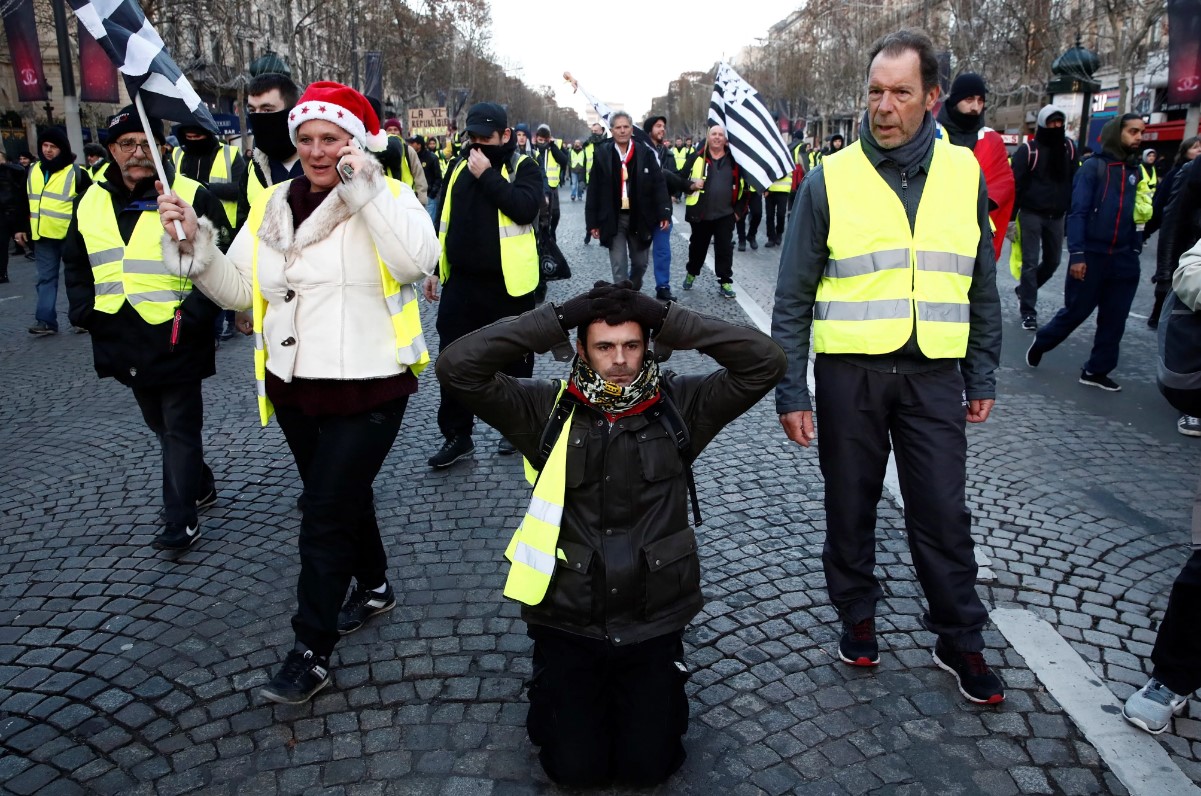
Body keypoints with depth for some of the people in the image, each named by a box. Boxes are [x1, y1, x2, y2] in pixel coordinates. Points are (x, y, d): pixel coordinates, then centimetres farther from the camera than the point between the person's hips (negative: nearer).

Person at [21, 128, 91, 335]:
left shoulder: (76, 172, -5)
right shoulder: (32, 171, 10)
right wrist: (22, 228, 15)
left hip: (70, 235, -4)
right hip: (42, 235, 5)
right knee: (46, 278, 5)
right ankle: (46, 320, 6)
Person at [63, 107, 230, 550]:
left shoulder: (192, 197, -10)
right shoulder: (91, 202, 8)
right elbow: (75, 264, 19)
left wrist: (192, 316, -20)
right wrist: (85, 313, 4)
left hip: (176, 340, -6)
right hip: (126, 342, 6)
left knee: (180, 429, 2)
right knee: (161, 425, 20)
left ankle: (181, 520, 10)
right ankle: (199, 486, 39)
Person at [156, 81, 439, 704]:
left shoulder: (388, 197, -7)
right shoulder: (272, 206, 8)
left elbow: (417, 261, -27)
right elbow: (237, 290, 6)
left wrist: (364, 186, -26)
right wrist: (195, 244, -10)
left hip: (366, 386, -6)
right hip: (294, 384, 6)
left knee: (325, 515, -2)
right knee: (340, 496, 21)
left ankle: (311, 652, 13)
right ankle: (373, 588, 45)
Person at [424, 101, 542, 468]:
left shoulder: (523, 167, -4)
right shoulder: (459, 166, 10)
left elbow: (525, 208, -23)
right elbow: (444, 220, 16)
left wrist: (487, 175, -19)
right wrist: (434, 269, 15)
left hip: (508, 283, -4)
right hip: (460, 280, 4)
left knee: (515, 358, 10)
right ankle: (456, 435, 15)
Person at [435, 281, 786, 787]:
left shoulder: (680, 405, -4)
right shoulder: (547, 410, -7)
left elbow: (765, 361, -13)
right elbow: (456, 366, -16)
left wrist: (667, 319, -17)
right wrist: (557, 319, -18)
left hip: (652, 623, 1)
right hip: (567, 623, 0)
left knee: (648, 768, 1)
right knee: (576, 769, -2)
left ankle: (655, 688, 32)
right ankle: (562, 693, 30)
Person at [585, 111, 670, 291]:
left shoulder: (646, 153, 0)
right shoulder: (602, 154, -1)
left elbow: (658, 184, -1)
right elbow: (593, 190, 0)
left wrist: (664, 213, -11)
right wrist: (592, 221, -3)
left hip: (639, 217, 1)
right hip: (613, 219, -1)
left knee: (640, 262, 14)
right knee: (618, 265, 0)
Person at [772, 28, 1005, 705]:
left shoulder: (964, 173, 3)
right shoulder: (831, 178, -5)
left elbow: (982, 287, 10)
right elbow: (794, 297, -3)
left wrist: (983, 378, 8)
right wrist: (791, 393, -7)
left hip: (934, 373, 2)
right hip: (850, 371, -1)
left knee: (945, 512, 6)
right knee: (851, 505, 12)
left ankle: (961, 641, 24)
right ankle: (858, 616, 33)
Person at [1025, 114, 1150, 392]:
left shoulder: (1136, 170, 11)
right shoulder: (1094, 166, -5)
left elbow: (1140, 212, 15)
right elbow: (1077, 212, -10)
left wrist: (1136, 248, 6)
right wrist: (1077, 254, -16)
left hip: (1123, 258, 5)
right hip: (1091, 255, -5)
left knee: (1114, 319, 6)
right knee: (1075, 311, 3)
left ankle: (1097, 370, 16)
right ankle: (1040, 343, 27)